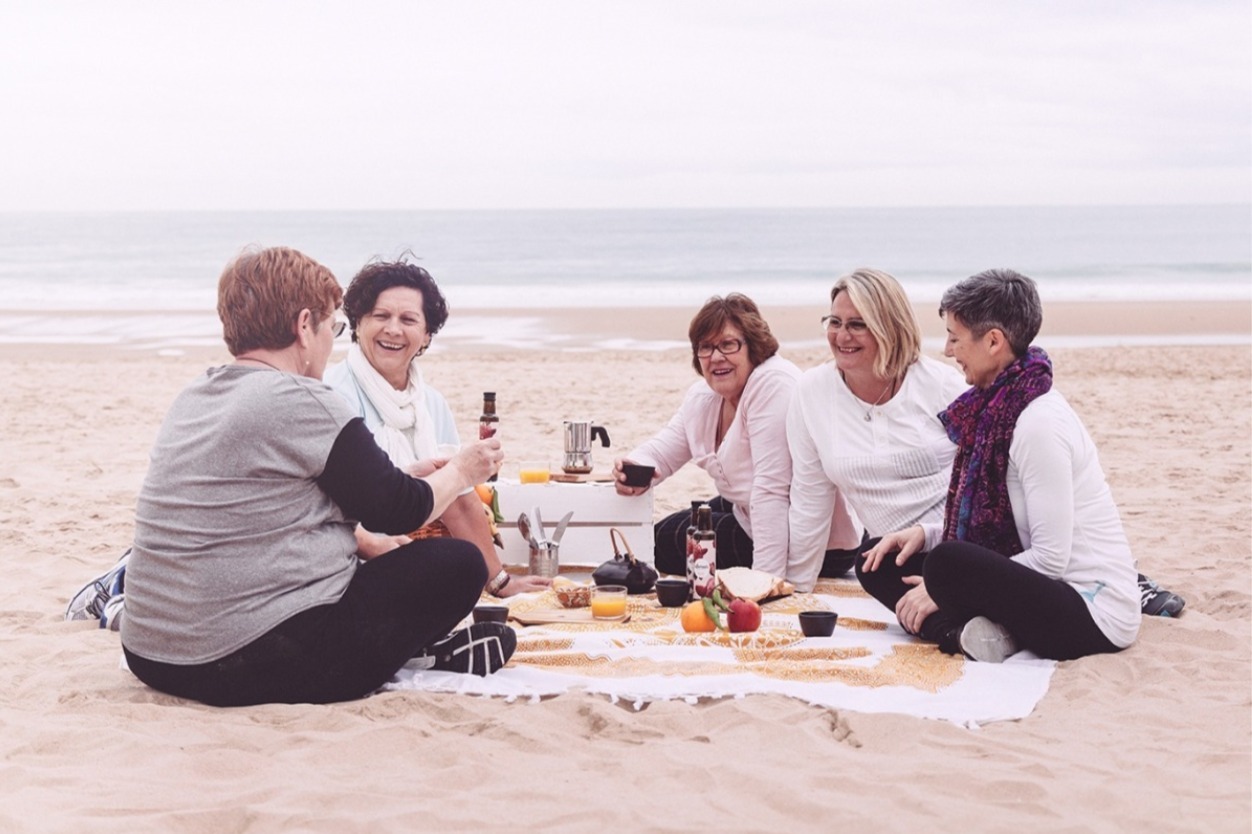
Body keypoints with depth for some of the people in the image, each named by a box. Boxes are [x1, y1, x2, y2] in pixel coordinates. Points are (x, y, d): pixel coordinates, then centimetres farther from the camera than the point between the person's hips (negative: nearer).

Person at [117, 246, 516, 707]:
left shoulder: (192, 397, 11)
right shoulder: (304, 403, -14)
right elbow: (396, 511, -5)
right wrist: (460, 472, 16)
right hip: (257, 666, -9)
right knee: (457, 564, 0)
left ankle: (418, 648, 20)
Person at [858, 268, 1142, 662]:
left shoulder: (1040, 423, -20)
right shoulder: (993, 408, 7)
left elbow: (1051, 558, -20)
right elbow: (987, 522, 16)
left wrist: (947, 591, -16)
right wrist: (924, 533, 0)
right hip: (1039, 588, 10)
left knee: (947, 564, -36)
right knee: (879, 565, 3)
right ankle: (968, 634, -16)